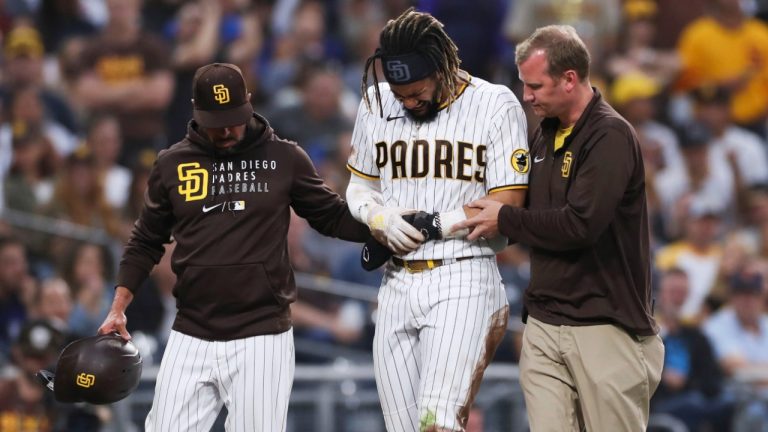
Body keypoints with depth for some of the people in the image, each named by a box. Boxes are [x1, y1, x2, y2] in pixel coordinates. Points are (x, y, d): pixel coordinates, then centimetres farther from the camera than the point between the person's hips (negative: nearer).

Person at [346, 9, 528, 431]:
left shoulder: (495, 106, -6)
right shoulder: (376, 103, 9)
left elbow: (505, 208, -9)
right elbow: (359, 188, 19)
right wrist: (383, 220, -4)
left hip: (462, 281, -5)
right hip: (396, 284, 5)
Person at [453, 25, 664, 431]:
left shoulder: (610, 137, -12)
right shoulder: (544, 135, 14)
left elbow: (580, 224, -21)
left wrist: (505, 220, -9)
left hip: (603, 325, -7)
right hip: (544, 323, 7)